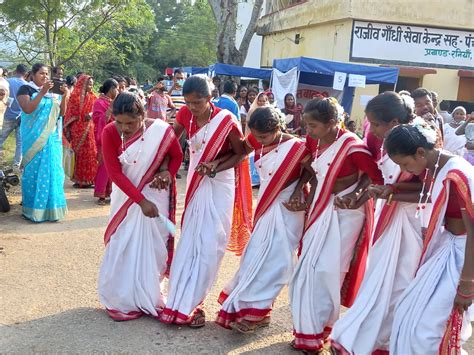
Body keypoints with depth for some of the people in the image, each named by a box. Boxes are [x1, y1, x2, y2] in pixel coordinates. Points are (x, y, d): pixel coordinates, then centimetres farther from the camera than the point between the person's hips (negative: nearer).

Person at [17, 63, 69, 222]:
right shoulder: (25, 89, -4)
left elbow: (62, 112, 7)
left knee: (51, 170, 7)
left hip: (52, 138, 5)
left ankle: (50, 205, 16)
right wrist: (42, 93, -26)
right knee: (35, 170, -4)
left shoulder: (52, 92, 12)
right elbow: (27, 109, -20)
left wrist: (64, 96, -9)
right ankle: (33, 207, 3)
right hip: (35, 137, -5)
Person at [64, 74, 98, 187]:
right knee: (79, 153, 2)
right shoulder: (75, 96, -3)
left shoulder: (92, 97, 9)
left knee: (89, 153, 3)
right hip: (77, 128, -4)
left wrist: (91, 114, -17)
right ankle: (79, 179, 9)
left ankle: (88, 179, 10)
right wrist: (68, 130, -8)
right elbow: (70, 113, -4)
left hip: (89, 129, 4)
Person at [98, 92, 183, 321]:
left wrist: (167, 174, -16)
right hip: (127, 197, 0)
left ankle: (148, 296, 22)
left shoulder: (162, 130, -17)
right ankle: (122, 300, 18)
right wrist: (141, 201, -21)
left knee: (153, 246, 6)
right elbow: (115, 173, -16)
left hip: (156, 196, 0)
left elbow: (177, 156, 2)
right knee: (123, 247, 3)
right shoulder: (110, 133, -16)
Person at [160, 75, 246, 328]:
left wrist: (215, 168, -21)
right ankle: (183, 301, 18)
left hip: (218, 185, -4)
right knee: (189, 241, 8)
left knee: (209, 244, -4)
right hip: (195, 183, 4)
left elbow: (240, 153, -8)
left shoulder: (225, 121, -19)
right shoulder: (185, 115, -8)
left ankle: (190, 304, 6)